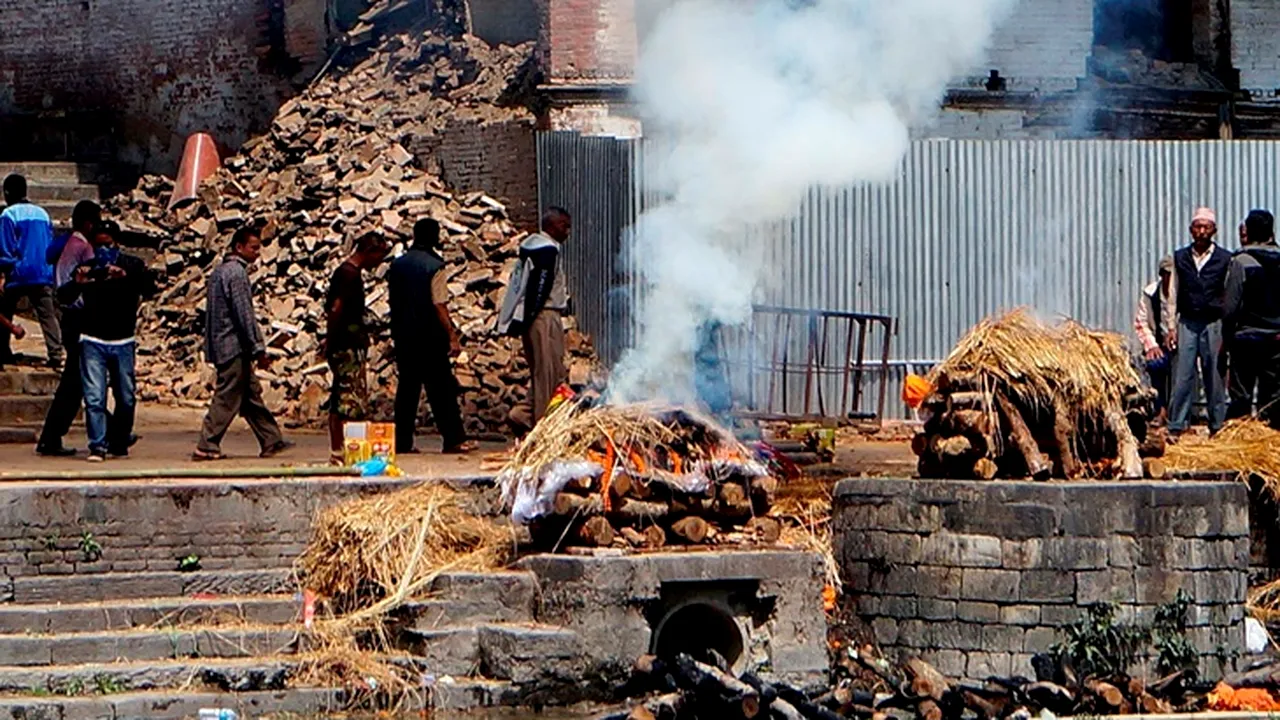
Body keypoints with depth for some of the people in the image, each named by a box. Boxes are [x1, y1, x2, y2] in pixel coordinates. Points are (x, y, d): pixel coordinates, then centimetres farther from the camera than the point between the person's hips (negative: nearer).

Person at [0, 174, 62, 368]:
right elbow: (51, 246, 15)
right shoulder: (42, 214, 10)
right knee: (48, 315, 0)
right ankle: (55, 354, -13)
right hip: (43, 274, 4)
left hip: (19, 274, -4)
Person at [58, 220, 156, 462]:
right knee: (94, 397, -9)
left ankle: (119, 443, 20)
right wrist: (76, 282, -24)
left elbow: (149, 287, -13)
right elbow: (63, 297, -2)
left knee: (126, 398, 4)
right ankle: (97, 446, -8)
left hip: (123, 342, 1)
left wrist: (125, 276, -31)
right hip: (92, 342, 0)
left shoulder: (131, 265, 4)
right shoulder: (87, 268, 6)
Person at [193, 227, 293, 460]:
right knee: (227, 399, -6)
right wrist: (259, 349, -15)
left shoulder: (220, 271, 16)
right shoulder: (236, 273, -14)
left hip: (221, 345, 10)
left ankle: (271, 442, 16)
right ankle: (206, 447, -5)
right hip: (235, 346, -10)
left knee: (251, 395, 12)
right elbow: (244, 314, -18)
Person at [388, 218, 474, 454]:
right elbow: (440, 306, -16)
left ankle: (402, 441, 6)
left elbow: (393, 300, 12)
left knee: (407, 388, 8)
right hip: (429, 337, -5)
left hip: (403, 335, 5)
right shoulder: (434, 266, -12)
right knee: (441, 389, 0)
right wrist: (452, 336, -14)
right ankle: (454, 439, 1)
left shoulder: (397, 265, 6)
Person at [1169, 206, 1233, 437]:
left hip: (1214, 324, -1)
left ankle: (1218, 427, 11)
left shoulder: (1225, 260, 2)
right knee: (1182, 377, -2)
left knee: (1215, 377, 3)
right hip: (1187, 323, 2)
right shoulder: (1180, 258, 9)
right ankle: (1176, 427, 2)